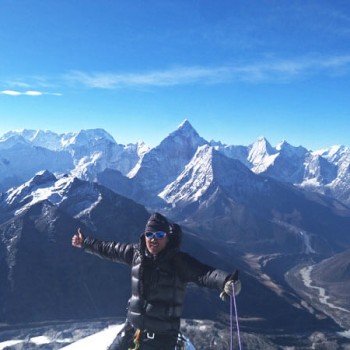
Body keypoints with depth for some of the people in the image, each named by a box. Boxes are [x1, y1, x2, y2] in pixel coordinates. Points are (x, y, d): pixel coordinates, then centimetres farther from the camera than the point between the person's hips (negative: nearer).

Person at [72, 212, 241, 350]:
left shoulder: (178, 260, -18)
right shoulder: (137, 253, -2)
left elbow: (203, 273, -33)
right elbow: (110, 249, 14)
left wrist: (226, 281, -54)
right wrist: (85, 243, 27)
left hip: (161, 335, -6)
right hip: (132, 327, 6)